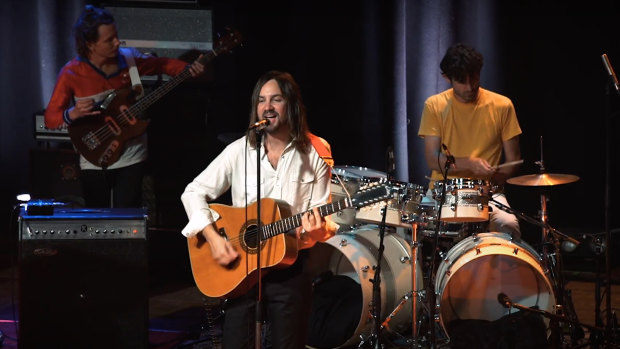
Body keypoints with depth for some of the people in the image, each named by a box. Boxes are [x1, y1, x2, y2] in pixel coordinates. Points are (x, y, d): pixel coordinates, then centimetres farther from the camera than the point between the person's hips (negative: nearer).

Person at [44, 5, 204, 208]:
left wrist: (190, 69, -8)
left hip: (131, 157, 1)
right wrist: (73, 114, -30)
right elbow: (50, 118, -10)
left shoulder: (129, 59, -7)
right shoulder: (72, 73, -13)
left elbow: (164, 65, 11)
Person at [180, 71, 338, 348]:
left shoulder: (314, 155, -1)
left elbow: (322, 217, 0)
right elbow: (193, 192, -1)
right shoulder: (240, 151, -1)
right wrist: (213, 238, -13)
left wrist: (317, 230, -23)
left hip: (290, 267, 0)